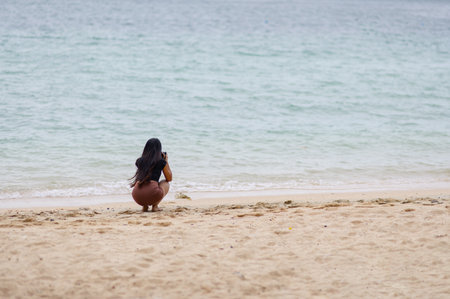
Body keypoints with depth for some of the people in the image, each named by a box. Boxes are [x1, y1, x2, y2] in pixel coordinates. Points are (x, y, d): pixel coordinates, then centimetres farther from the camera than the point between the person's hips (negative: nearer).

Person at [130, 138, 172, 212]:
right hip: (152, 194, -4)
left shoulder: (139, 161, 18)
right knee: (166, 183, 29)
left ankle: (144, 206, 16)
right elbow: (169, 178, 21)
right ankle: (155, 206, 11)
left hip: (137, 197, 4)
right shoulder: (161, 161, 7)